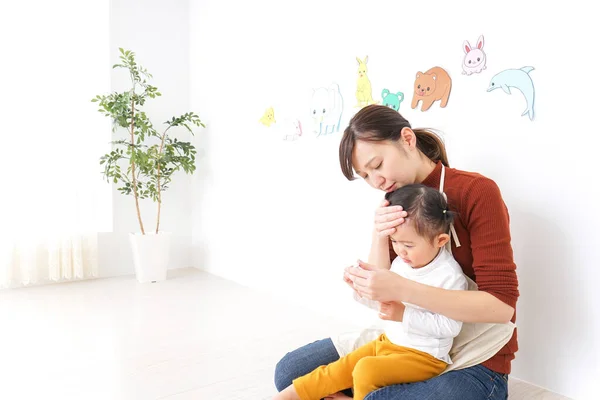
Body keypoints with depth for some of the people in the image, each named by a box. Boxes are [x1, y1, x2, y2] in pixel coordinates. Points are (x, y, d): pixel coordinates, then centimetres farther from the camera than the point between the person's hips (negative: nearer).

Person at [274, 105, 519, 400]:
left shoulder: (477, 192, -16)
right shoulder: (395, 206, 2)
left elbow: (501, 306, -22)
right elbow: (381, 296, -3)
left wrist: (401, 289, -32)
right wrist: (379, 239, -21)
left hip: (476, 359, -5)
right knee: (290, 371, -2)